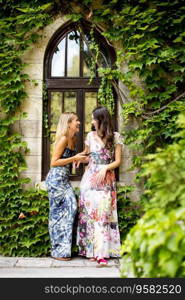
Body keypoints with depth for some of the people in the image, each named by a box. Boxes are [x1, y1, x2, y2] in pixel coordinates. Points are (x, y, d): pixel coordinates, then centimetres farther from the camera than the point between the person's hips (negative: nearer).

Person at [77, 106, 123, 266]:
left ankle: (102, 253, -10)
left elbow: (118, 161, 1)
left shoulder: (115, 137, 1)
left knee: (103, 214, -9)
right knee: (89, 213, -1)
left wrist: (105, 168, -14)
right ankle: (91, 250, 3)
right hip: (90, 178, 3)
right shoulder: (91, 136, 11)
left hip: (106, 179, -3)